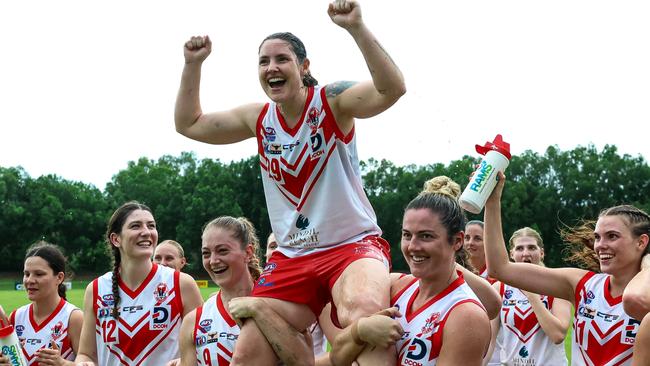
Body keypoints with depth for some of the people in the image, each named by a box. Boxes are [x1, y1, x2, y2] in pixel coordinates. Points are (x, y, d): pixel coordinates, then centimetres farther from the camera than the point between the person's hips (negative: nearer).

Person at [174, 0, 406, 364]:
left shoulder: (332, 101, -9)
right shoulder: (259, 118, 7)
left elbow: (392, 89, -27)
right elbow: (189, 124, 16)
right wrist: (193, 65, 4)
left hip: (353, 244, -6)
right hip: (292, 257, 6)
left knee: (362, 312, -40)